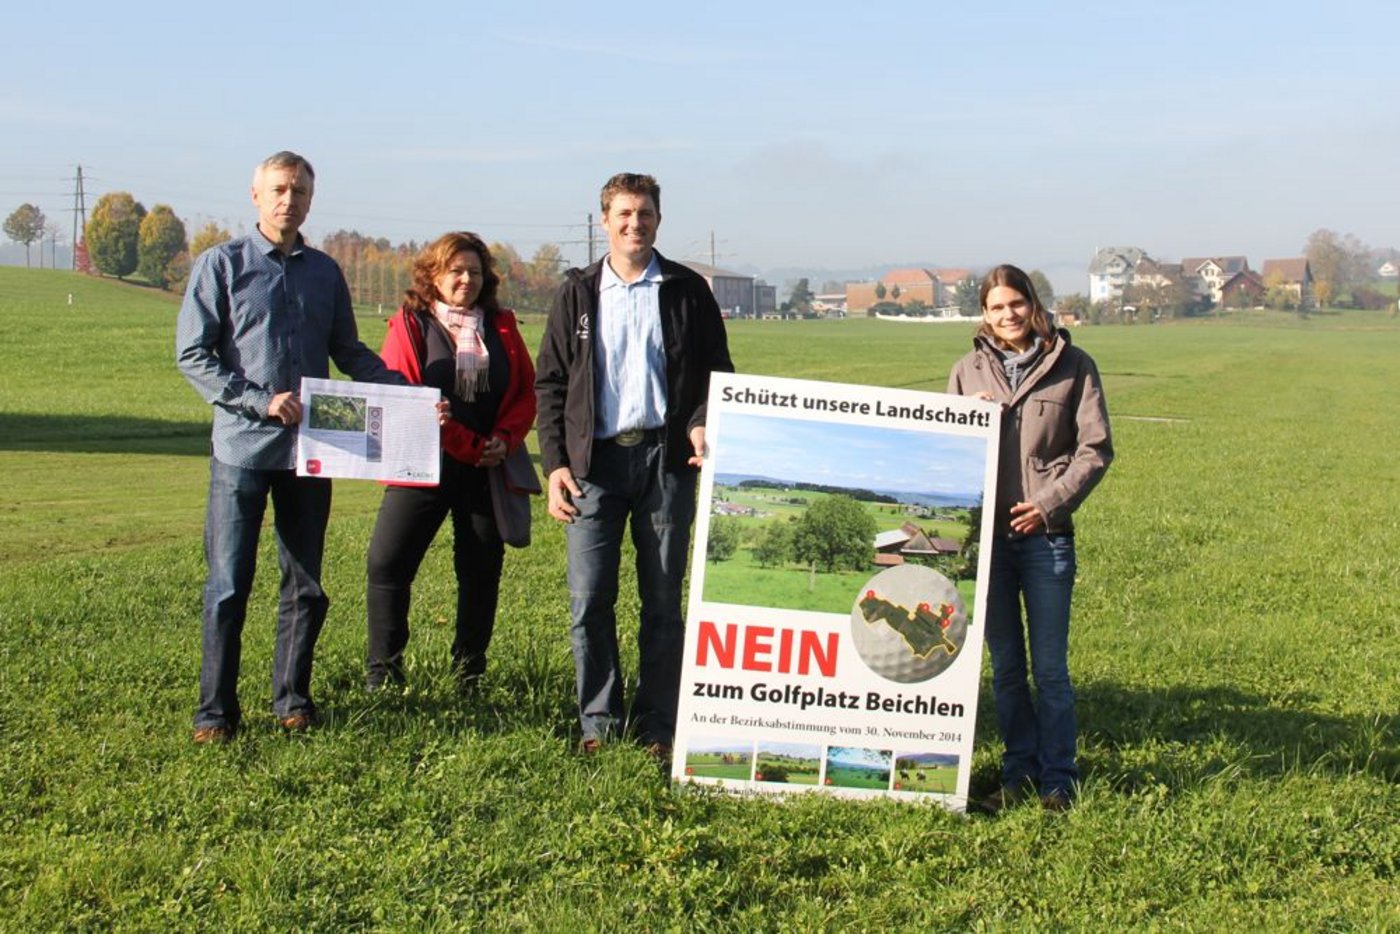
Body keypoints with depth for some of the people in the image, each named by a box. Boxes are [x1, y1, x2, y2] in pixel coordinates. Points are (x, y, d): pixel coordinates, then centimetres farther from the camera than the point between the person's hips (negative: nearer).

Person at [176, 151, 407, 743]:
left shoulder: (325, 272, 12)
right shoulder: (222, 265, -1)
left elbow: (349, 352, 17)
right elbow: (192, 355, -5)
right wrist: (261, 400, -15)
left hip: (310, 448, 4)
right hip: (242, 448, -4)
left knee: (306, 584, 9)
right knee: (228, 586, -1)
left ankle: (292, 700, 21)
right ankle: (216, 710, 8)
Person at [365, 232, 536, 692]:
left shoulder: (501, 327, 12)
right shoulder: (410, 325, 2)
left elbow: (527, 390, 11)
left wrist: (505, 439, -8)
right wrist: (470, 447, -11)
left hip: (488, 470, 3)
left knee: (481, 569, 6)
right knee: (388, 563, -8)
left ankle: (469, 672, 18)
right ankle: (383, 671, 2)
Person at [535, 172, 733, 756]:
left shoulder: (687, 292, 8)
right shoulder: (578, 293, 10)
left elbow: (716, 372, 10)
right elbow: (550, 384, 9)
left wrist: (701, 425, -10)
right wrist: (555, 463, -1)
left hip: (665, 457, 0)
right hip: (594, 460, 1)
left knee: (663, 599, 4)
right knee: (589, 599, -2)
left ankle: (656, 725, 13)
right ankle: (598, 722, 10)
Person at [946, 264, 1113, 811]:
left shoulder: (1072, 366, 2)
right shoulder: (968, 371, 9)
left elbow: (1095, 448, 0)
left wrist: (1050, 502, -10)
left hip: (1046, 535, -3)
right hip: (986, 534, 3)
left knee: (1049, 667, -1)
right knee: (1005, 666, 9)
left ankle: (1057, 778, 10)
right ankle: (1019, 772, 20)